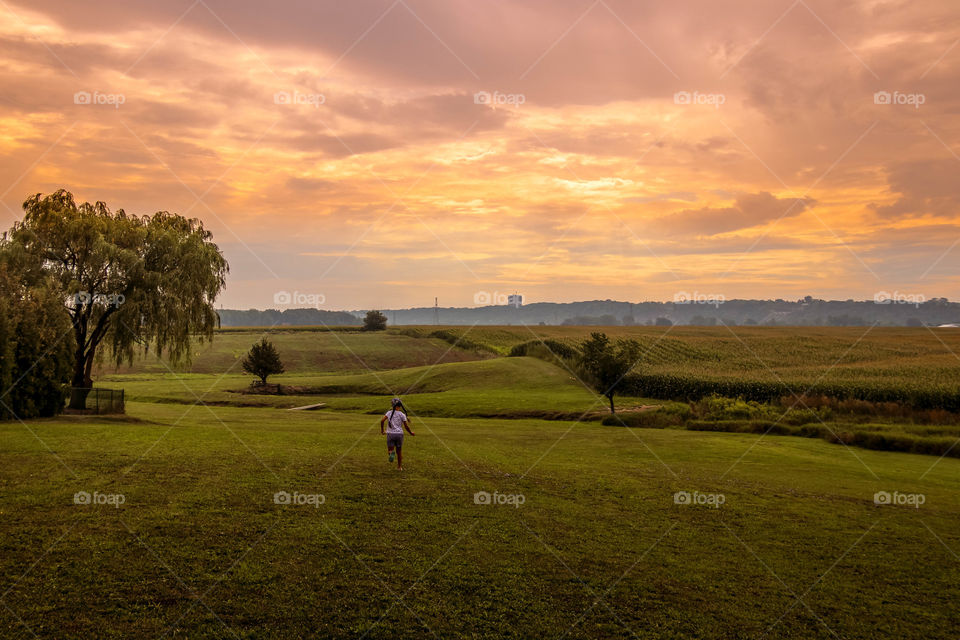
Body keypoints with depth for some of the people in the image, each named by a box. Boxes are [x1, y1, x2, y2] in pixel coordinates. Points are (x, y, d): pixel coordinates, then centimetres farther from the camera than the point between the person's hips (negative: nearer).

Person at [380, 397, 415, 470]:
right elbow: (406, 426, -2)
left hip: (390, 434, -1)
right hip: (399, 434, 1)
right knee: (399, 451, 15)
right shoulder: (402, 414, -1)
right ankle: (399, 467, 18)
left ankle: (391, 453, -30)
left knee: (390, 450, 6)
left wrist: (382, 430, 2)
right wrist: (411, 433, 15)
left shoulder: (389, 413, 1)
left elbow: (382, 420, -12)